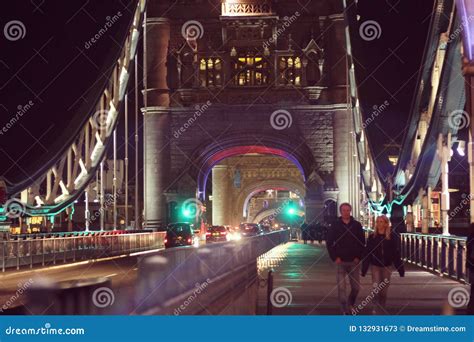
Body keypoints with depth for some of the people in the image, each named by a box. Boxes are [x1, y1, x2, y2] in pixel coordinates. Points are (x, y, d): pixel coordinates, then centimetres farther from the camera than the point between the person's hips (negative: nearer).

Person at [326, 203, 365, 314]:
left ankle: (350, 304, 32)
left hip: (354, 262, 1)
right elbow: (329, 242, 1)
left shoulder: (357, 225, 4)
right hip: (340, 261, -1)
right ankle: (346, 311, 2)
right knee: (341, 287, -4)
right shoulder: (335, 225, 1)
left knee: (356, 287, 5)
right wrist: (334, 257, -8)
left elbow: (362, 242, 6)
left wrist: (359, 257, -5)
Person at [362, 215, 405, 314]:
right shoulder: (372, 236, -2)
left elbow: (396, 253, -3)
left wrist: (400, 268, -5)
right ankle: (376, 308, 4)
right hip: (375, 266, 0)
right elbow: (367, 253, -2)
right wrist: (364, 268, -5)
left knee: (384, 289, 7)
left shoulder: (392, 237, -3)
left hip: (387, 266, 0)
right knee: (376, 288, -9)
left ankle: (382, 309, 20)